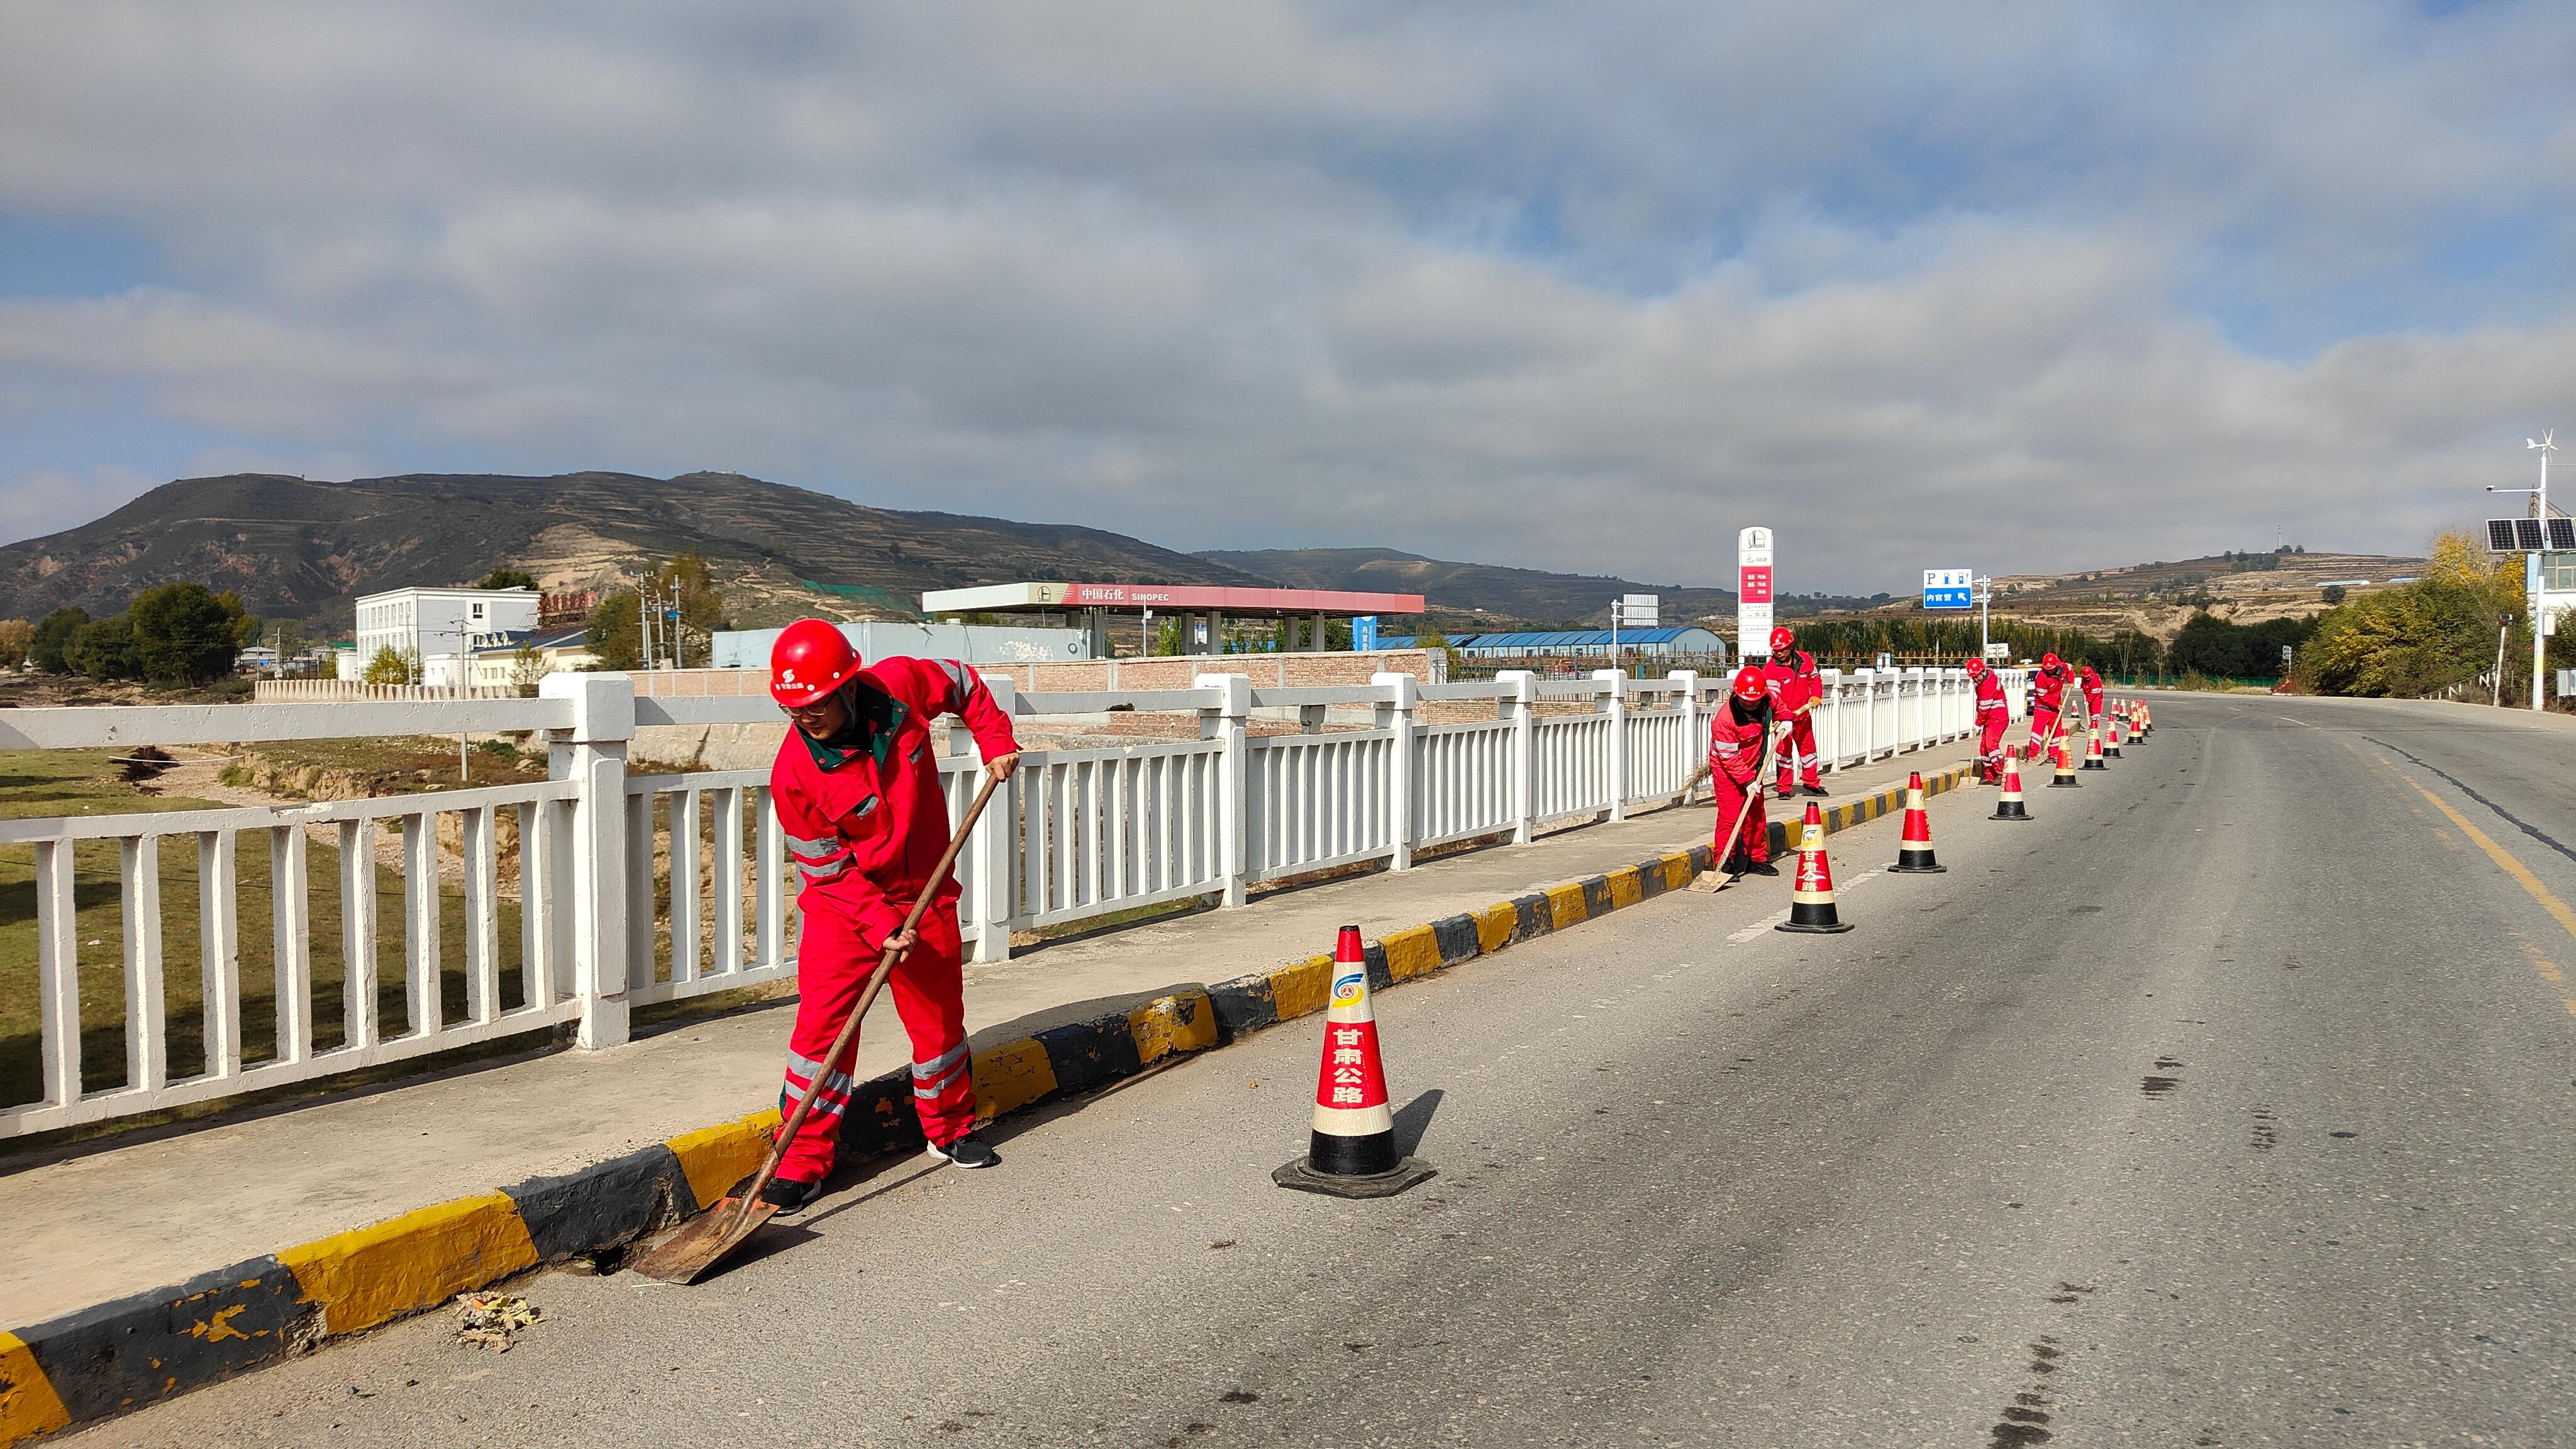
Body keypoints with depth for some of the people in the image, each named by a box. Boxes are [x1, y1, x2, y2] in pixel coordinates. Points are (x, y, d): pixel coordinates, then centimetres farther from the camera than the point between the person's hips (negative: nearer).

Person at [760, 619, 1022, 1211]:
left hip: (926, 896, 3)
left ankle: (950, 1129, 35)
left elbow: (964, 684, 7)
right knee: (822, 1024, -10)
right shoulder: (794, 772, -22)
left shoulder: (902, 685, -16)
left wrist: (996, 743, -3)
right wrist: (880, 924, -23)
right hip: (841, 905, -3)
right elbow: (826, 868, -15)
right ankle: (802, 1162, 4)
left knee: (939, 1017, 13)